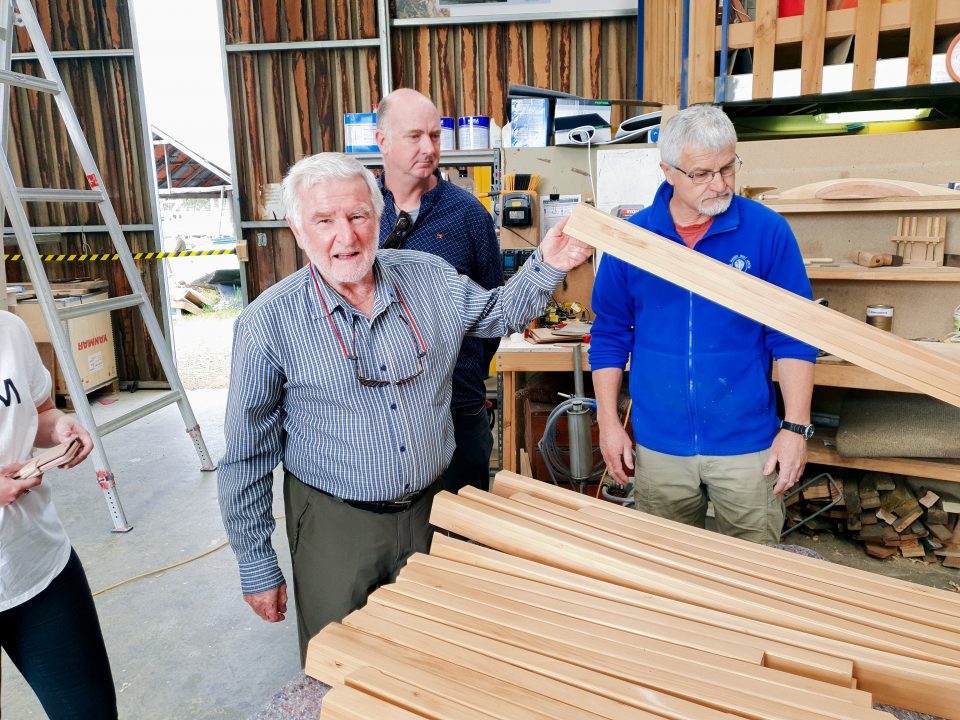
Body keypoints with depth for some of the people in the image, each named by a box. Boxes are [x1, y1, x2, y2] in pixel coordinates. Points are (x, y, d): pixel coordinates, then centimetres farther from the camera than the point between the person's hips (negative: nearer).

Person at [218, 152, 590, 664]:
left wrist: (547, 266, -3)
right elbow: (247, 457, -7)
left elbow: (499, 313, 15)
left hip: (431, 507, 4)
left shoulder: (429, 278, -5)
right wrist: (257, 567, -3)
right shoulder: (267, 324, -14)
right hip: (336, 522, -3)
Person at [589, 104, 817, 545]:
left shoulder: (768, 232, -6)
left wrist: (796, 427, -7)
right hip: (658, 446, 2)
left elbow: (793, 338, -2)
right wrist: (608, 422, 1)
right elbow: (610, 335, 4)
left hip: (747, 444, -1)